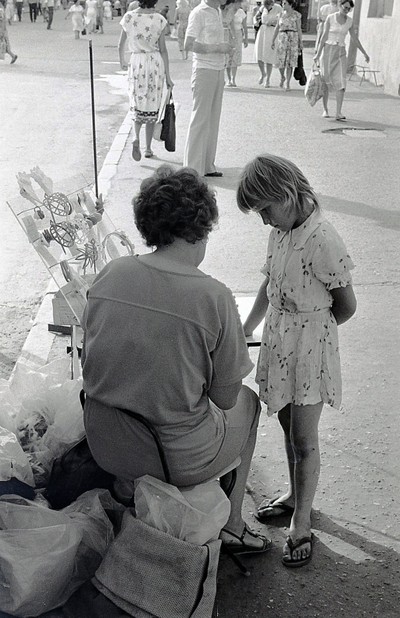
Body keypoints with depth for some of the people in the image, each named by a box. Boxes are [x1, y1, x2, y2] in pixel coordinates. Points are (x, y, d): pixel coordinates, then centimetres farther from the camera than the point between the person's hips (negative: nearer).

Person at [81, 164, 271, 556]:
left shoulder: (110, 274, -7)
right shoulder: (214, 297, -20)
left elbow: (89, 358, 5)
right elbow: (225, 397, -11)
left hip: (104, 447, 5)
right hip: (177, 460, -5)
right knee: (247, 402, 26)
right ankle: (231, 524, 39)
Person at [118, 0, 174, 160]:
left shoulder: (129, 17, -2)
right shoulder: (159, 19, -6)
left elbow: (121, 44, 8)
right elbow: (163, 49, -4)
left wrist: (122, 60, 28)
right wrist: (167, 76, 0)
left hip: (136, 63, 1)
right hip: (156, 63, -1)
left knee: (137, 105, 14)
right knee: (152, 106, 11)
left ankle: (136, 138, -13)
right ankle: (148, 148, 14)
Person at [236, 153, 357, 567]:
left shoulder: (322, 241, -24)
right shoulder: (280, 231, 0)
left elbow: (346, 306, -15)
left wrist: (311, 329, 1)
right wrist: (245, 331, 10)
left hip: (309, 349, -7)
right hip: (279, 343, 7)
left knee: (303, 439, 5)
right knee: (288, 427, 21)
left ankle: (301, 523, 22)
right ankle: (295, 494, 43)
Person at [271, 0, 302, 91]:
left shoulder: (296, 15, 2)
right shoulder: (281, 14, 11)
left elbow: (299, 29, 3)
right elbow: (277, 28, 13)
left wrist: (301, 42, -1)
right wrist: (273, 41, 9)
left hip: (293, 38, -2)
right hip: (282, 38, 2)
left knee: (290, 63, -3)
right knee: (280, 62, -6)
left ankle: (288, 84, 4)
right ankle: (282, 77, 24)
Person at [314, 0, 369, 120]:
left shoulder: (349, 21, 7)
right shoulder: (330, 18, -4)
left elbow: (355, 38, 14)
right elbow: (324, 36, -6)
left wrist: (364, 53, 18)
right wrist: (318, 54, -12)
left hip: (341, 53, 2)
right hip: (328, 50, -2)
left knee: (341, 83, -12)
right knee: (326, 82, 4)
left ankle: (338, 113, -15)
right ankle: (325, 109, 20)